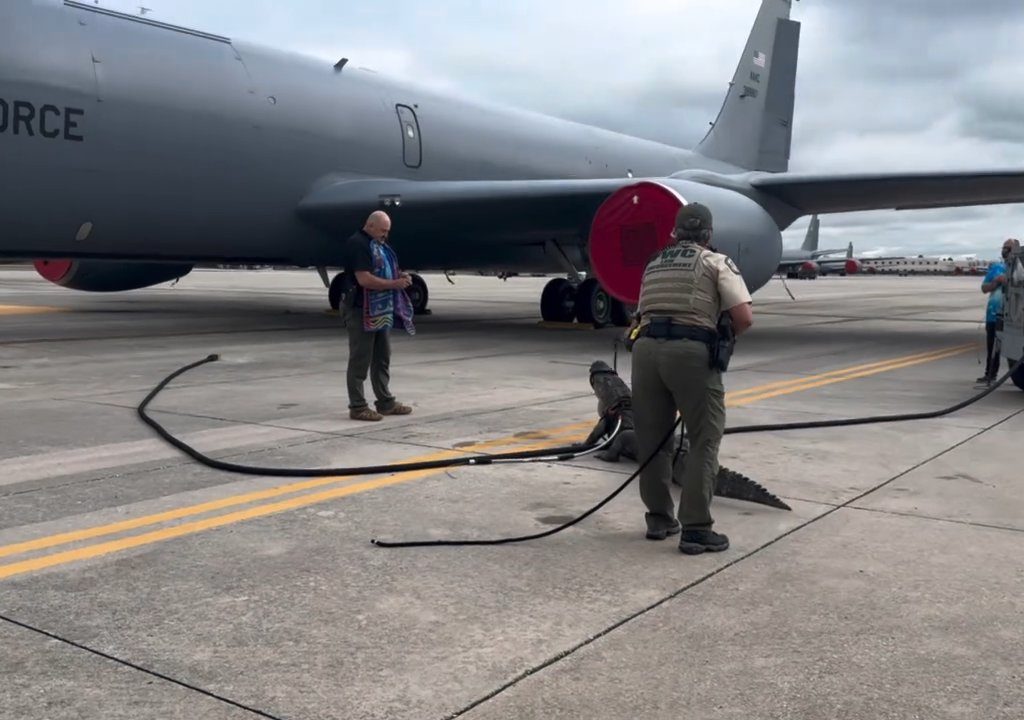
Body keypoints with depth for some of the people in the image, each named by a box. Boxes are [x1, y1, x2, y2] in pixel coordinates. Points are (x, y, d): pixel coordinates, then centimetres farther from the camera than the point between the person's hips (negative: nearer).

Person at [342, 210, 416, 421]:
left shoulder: (378, 245, 16)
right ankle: (357, 407, 3)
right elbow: (364, 279, -23)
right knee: (360, 360, -3)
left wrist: (399, 275, 6)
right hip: (362, 311, -10)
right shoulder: (358, 244, -15)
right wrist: (394, 283, -19)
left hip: (381, 311, 10)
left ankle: (386, 402, 23)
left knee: (382, 358, 15)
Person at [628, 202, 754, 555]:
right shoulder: (717, 262, 10)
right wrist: (722, 335, 17)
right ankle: (695, 528, 1)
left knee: (652, 439, 13)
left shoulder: (653, 265, 26)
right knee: (704, 440, 3)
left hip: (647, 349, 5)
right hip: (691, 352, -5)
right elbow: (744, 317, 0)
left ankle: (659, 518, 24)